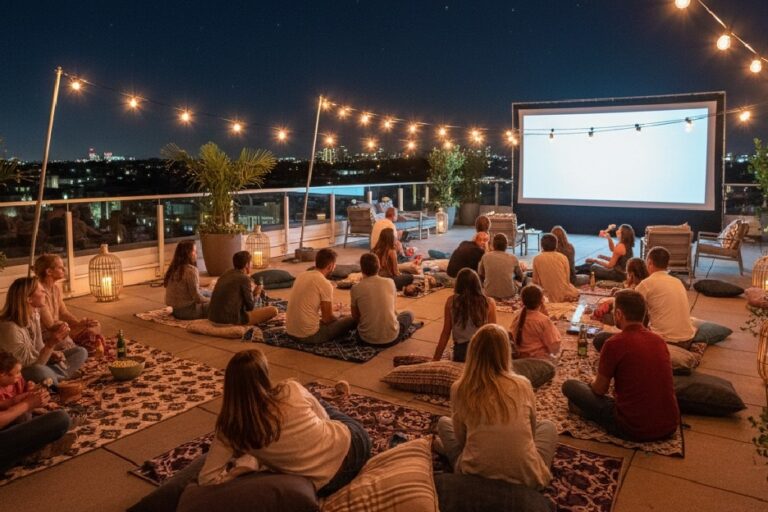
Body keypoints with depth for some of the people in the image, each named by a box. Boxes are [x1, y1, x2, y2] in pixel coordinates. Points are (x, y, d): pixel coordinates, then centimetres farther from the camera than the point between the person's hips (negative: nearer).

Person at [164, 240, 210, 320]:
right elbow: (196, 297, -19)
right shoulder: (191, 270, -20)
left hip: (175, 310, 9)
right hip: (186, 311, -8)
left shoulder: (173, 268, 5)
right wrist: (210, 300, -1)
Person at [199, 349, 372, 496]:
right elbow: (323, 418, 0)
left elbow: (207, 478, -19)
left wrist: (250, 461, -11)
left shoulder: (232, 426, -19)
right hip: (351, 445, 0)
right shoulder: (291, 390, -20)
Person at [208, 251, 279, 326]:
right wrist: (256, 294, 11)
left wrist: (250, 290, 27)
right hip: (230, 320, -9)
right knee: (273, 310, -6)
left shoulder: (226, 274, 11)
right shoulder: (244, 278, -11)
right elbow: (250, 306, -6)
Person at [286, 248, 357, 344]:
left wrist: (330, 308, 28)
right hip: (309, 335, -8)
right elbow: (328, 319, -10)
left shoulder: (302, 275, 7)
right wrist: (339, 315, 12)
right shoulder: (325, 284, -16)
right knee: (351, 320, 4)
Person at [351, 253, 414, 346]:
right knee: (409, 314, 28)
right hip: (391, 337, -2)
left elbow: (355, 317, 5)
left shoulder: (356, 288, -8)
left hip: (367, 339, 2)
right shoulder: (390, 282, -5)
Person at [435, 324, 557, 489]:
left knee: (443, 422, 25)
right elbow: (531, 429, 10)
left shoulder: (459, 389, -9)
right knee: (547, 426, 29)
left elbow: (460, 438, 4)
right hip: (526, 478, 0)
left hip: (475, 477, 0)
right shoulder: (522, 385, -7)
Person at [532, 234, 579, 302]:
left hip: (547, 296, 0)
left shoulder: (537, 259, -4)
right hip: (564, 296, 0)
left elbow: (535, 281, 1)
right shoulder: (563, 257, -4)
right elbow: (567, 280, 3)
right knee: (575, 293, 31)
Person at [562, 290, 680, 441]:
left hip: (634, 430, -6)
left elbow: (600, 390, -4)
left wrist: (593, 383, 20)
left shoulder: (615, 343, -16)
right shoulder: (659, 340, 4)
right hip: (670, 427, 6)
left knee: (569, 386, 3)